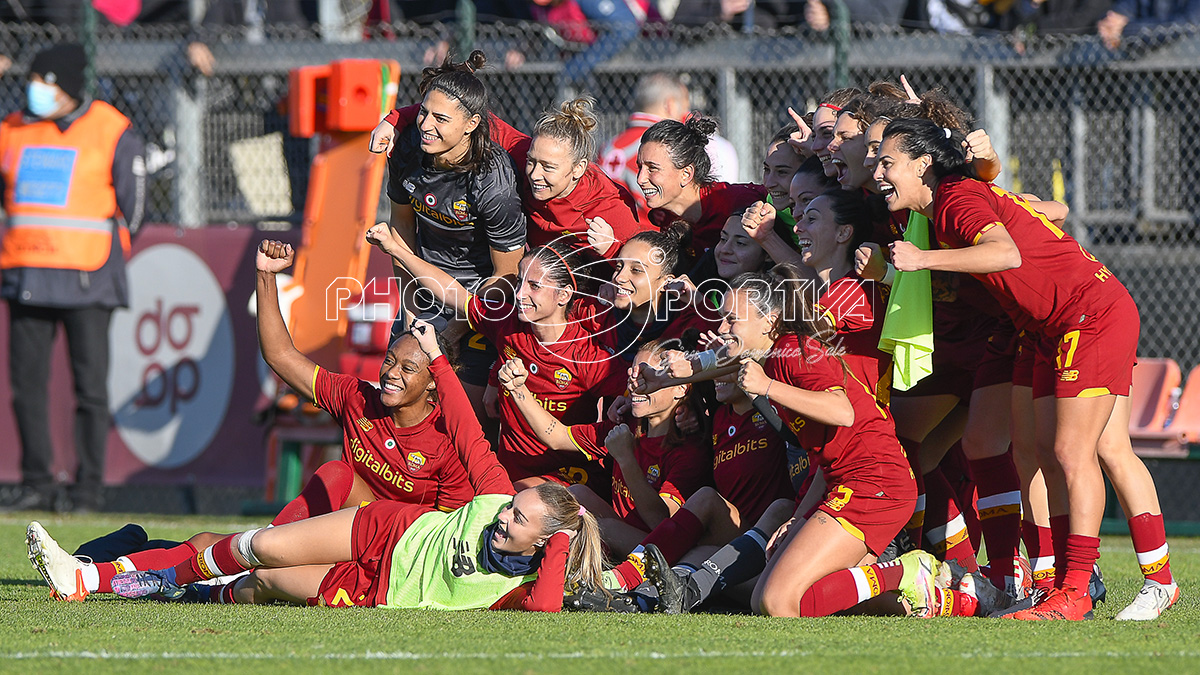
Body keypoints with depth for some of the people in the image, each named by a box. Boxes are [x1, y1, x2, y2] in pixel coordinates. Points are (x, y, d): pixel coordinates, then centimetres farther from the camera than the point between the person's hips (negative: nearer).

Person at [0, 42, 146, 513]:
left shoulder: (111, 131, 0)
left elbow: (131, 202, 3)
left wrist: (106, 260, 2)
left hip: (85, 279, -4)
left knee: (90, 386, -3)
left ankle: (88, 490, 2)